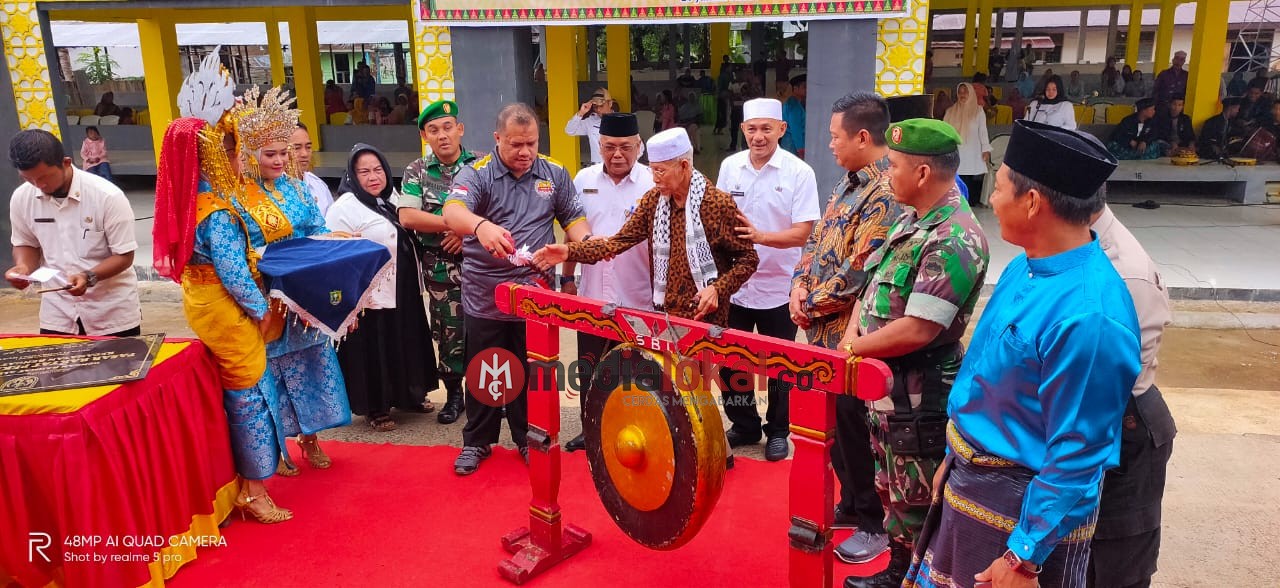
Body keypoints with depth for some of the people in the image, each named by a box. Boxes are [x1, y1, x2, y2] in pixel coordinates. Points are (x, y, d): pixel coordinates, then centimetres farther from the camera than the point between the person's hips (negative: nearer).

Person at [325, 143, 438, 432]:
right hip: (370, 298, -7)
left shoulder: (392, 198, 10)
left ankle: (406, 396, 33)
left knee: (404, 346, 17)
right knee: (374, 352, 2)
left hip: (403, 292, 8)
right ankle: (375, 408, 16)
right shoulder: (345, 207, -14)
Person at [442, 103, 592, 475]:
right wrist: (481, 225, -50)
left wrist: (588, 242, -13)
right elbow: (452, 212, -27)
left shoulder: (554, 174, 3)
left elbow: (573, 218, 10)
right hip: (485, 298, -2)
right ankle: (477, 441, 29)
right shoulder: (476, 174, -9)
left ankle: (528, 437, 32)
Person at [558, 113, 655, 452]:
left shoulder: (653, 184, -9)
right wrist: (567, 278, 14)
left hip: (637, 300, -4)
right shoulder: (584, 180, 3)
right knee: (590, 369, 16)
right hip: (591, 296, 4)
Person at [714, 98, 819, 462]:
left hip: (778, 287, -3)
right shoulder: (729, 166, 2)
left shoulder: (799, 173, -10)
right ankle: (744, 425, 32)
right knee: (730, 361, 12)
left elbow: (802, 233, -15)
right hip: (733, 283, 4)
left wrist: (760, 236, -31)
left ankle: (778, 432, 29)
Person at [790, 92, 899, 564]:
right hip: (825, 329, 9)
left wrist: (810, 305, -13)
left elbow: (856, 273, -24)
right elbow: (816, 239, 15)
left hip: (851, 333, -9)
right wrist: (800, 284, -2)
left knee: (854, 424, 4)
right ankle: (852, 503, 38)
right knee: (834, 419, 19)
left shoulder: (887, 194, -21)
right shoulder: (851, 181, 11)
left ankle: (876, 522, 22)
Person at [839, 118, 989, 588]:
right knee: (892, 489, 23)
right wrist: (854, 327, -4)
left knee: (916, 500, 7)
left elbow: (917, 330, -28)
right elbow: (876, 281, 14)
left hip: (919, 395, -10)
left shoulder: (953, 241, -24)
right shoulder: (911, 220, 7)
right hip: (886, 383, 10)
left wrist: (853, 349, -16)